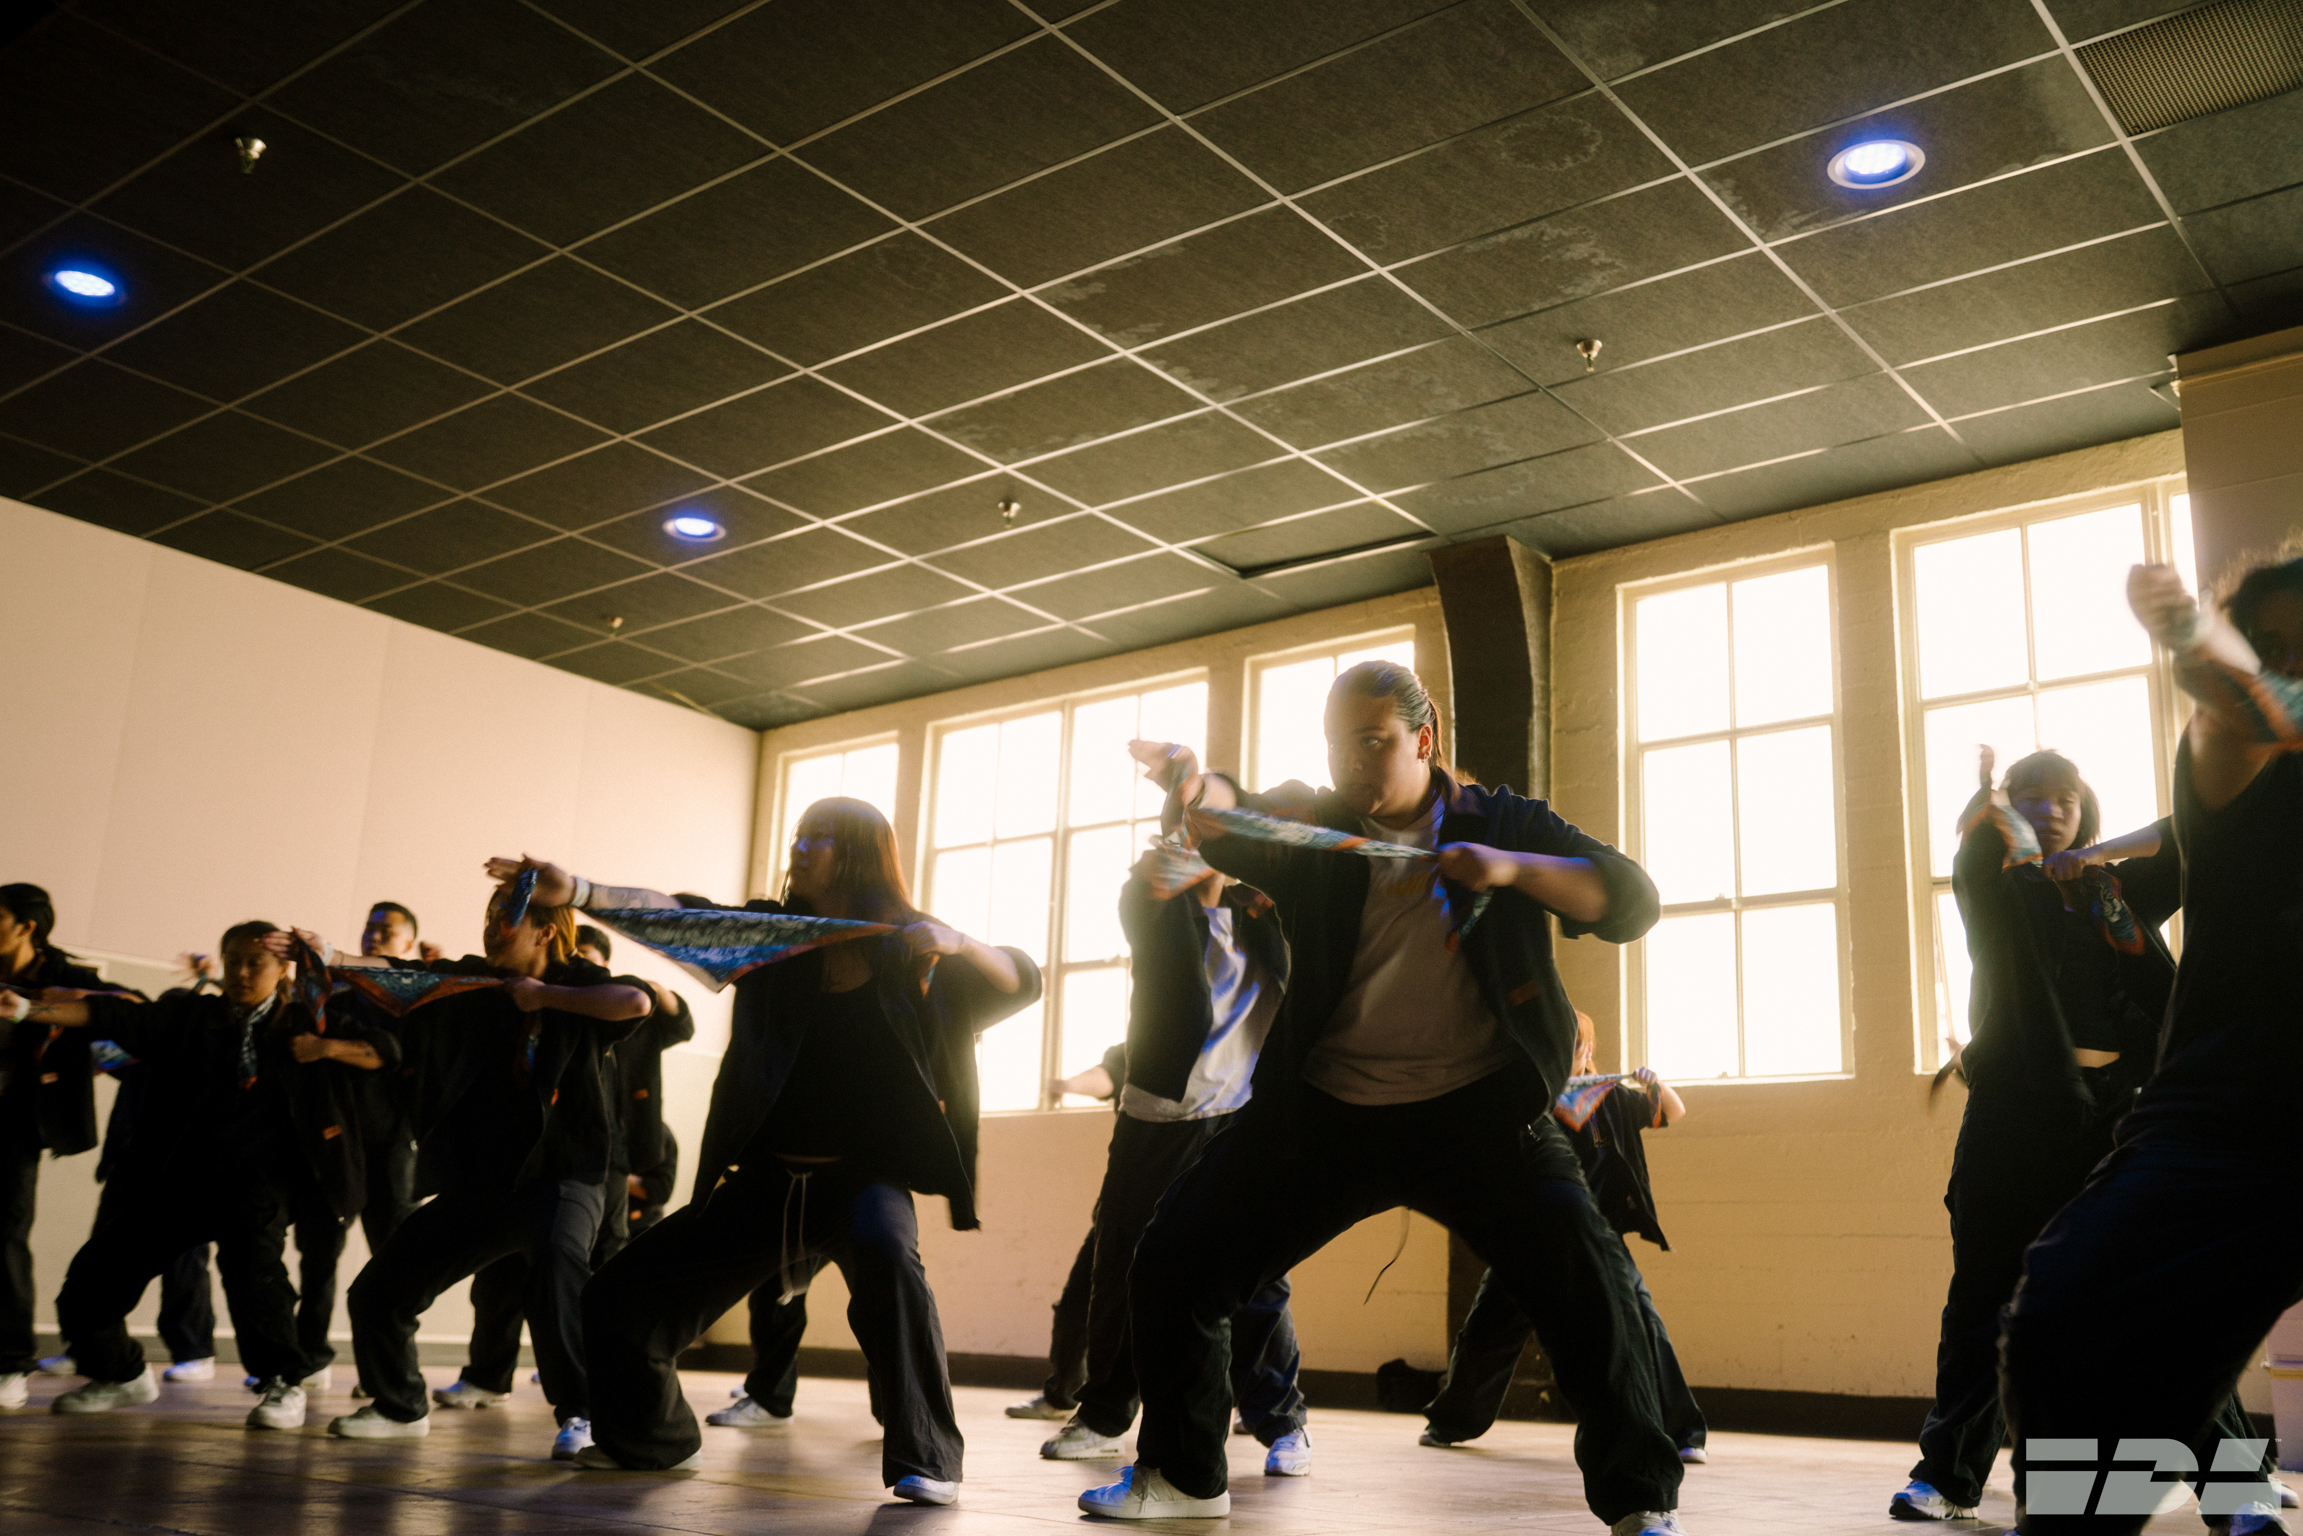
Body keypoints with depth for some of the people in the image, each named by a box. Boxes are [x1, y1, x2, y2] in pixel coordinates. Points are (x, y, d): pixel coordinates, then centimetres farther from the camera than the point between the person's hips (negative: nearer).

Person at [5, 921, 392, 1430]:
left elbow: (386, 1052, 6)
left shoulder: (304, 1023, 8)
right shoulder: (191, 1016, 10)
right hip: (177, 1172, 4)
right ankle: (123, 1374, 32)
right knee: (93, 1277, 2)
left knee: (250, 1254, -32)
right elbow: (117, 1016, -3)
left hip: (258, 1172, -3)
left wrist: (327, 1048, -11)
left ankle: (283, 1384, -17)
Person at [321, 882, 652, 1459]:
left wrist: (546, 996, -19)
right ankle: (399, 1408, 35)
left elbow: (637, 1002, -23)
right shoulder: (472, 981, 8)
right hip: (474, 1186, 6)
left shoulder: (578, 984, -4)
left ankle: (579, 1416, -29)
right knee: (377, 1292, 10)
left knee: (555, 1264, -37)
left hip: (556, 1178, -6)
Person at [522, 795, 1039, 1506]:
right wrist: (576, 890, -23)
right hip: (763, 1181, 5)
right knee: (617, 1299, 4)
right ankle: (655, 1439, 33)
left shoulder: (909, 948, -3)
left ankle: (926, 1458, -28)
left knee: (882, 1249, -38)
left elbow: (1023, 982, -10)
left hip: (863, 1175, -4)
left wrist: (956, 943, -29)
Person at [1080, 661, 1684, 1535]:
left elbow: (1632, 902, -8)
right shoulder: (1315, 827, 5)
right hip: (1323, 1110, 3)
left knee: (1582, 1266, -22)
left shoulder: (1503, 823, 2)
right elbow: (1237, 830, -16)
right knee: (1174, 1264, 0)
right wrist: (1198, 792, -41)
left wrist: (1513, 867, -25)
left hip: (1475, 1107, -2)